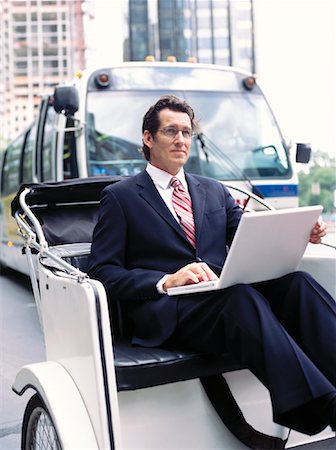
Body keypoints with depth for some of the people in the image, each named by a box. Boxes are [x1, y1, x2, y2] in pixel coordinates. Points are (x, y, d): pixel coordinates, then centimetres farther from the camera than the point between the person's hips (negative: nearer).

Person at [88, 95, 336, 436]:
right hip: (168, 313, -5)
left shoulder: (214, 191, 24)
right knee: (241, 294, -35)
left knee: (296, 281, -24)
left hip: (225, 298, 5)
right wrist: (166, 281, -16)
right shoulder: (120, 197, 9)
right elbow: (103, 272, 0)